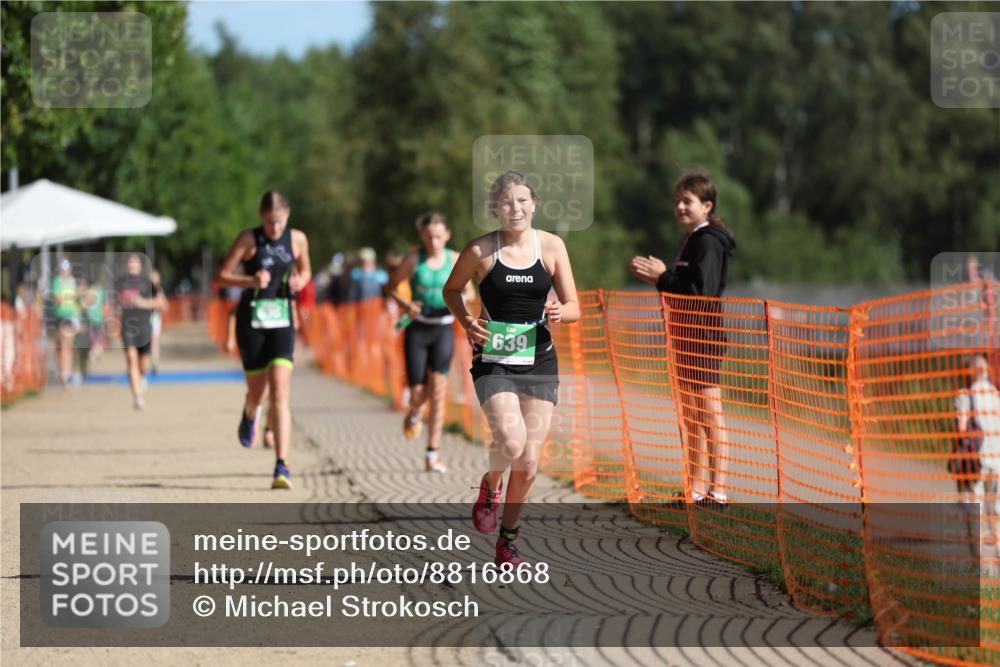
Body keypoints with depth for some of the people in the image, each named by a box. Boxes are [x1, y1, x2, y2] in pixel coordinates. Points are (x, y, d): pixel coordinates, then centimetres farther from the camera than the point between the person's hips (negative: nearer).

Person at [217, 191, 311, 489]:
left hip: (282, 321, 1)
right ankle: (249, 415, 50)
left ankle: (282, 467, -17)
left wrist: (300, 281, -5)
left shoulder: (297, 239, 3)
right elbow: (223, 276, -5)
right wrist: (251, 281, -23)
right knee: (257, 393, 9)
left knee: (280, 394, -13)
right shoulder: (248, 239, -6)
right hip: (252, 319, -1)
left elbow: (305, 271, 19)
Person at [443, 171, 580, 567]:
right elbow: (452, 289, 12)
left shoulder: (551, 246, 1)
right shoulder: (480, 250, -5)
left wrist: (559, 312, -18)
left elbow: (574, 308, 5)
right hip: (494, 361, -2)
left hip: (539, 363, 2)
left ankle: (508, 542, 21)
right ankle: (490, 486, 11)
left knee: (528, 463, 3)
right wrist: (466, 322, -6)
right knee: (511, 441, -24)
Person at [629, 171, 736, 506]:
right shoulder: (690, 240, 16)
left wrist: (662, 276, -17)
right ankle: (697, 490, 19)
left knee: (710, 415, -8)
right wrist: (658, 276, 4)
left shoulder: (708, 242, -13)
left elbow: (702, 290, -22)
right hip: (686, 335, 10)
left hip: (705, 334, -10)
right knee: (691, 416, 13)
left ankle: (718, 491, -7)